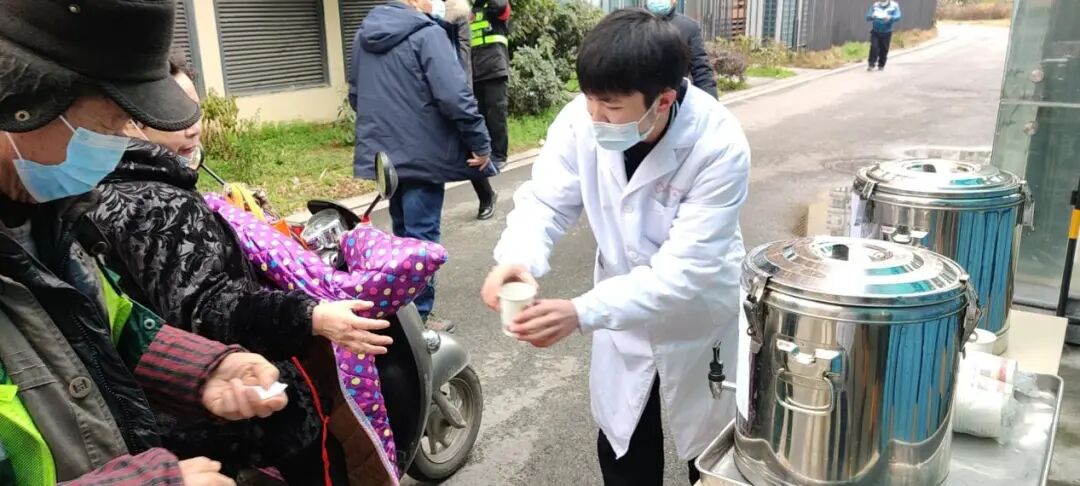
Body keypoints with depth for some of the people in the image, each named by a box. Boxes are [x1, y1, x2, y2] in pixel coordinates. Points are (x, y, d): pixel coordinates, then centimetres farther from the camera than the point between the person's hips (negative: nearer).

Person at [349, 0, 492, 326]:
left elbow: (355, 95, 21)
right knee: (421, 238, 1)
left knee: (403, 235, 20)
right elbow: (454, 96, -23)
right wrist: (481, 143, -13)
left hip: (383, 153, 8)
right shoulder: (426, 34, -15)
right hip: (421, 155, -8)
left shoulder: (364, 34, 11)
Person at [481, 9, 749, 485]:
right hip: (624, 311, 3)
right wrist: (518, 259, -35)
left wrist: (583, 313, -44)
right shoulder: (581, 120, -22)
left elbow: (685, 268, -33)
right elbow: (546, 200, -12)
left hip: (700, 318, -2)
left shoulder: (719, 147, -31)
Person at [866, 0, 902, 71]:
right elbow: (868, 17, -5)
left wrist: (890, 18, -39)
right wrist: (872, 16, -29)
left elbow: (897, 17, -18)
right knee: (874, 47, -13)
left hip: (886, 32, 0)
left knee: (884, 49, 3)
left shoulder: (894, 6, -5)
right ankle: (871, 65, -10)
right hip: (875, 32, 0)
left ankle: (881, 65, 18)